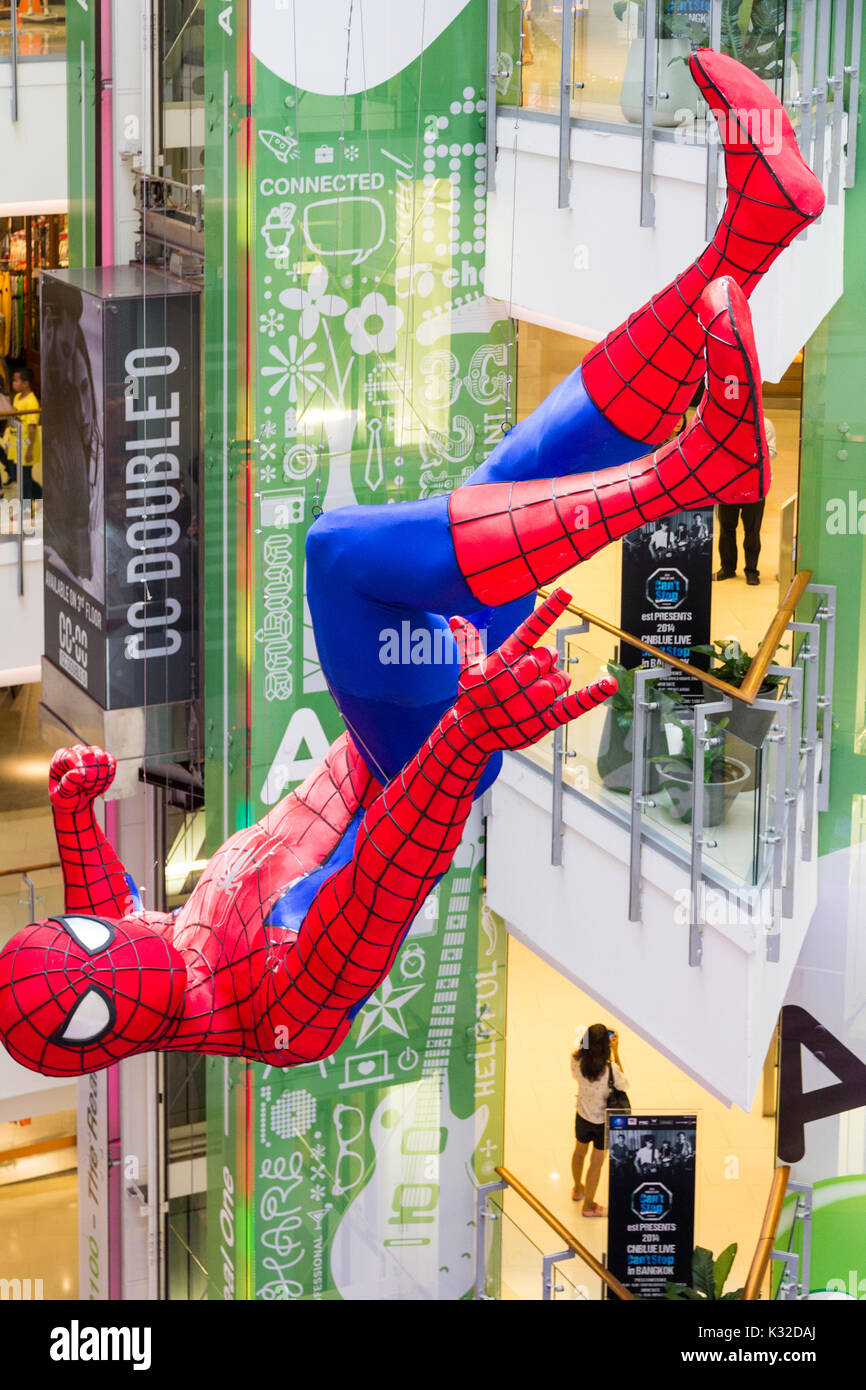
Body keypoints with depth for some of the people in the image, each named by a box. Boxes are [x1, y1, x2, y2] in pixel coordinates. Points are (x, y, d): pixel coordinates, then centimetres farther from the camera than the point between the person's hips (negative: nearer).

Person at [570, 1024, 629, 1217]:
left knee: (579, 1152, 30)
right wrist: (615, 1053, -16)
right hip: (603, 1120, -4)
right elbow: (624, 1085, -13)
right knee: (596, 1163, 16)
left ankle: (578, 1189, 55)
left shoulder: (577, 1061, -21)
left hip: (583, 1116, 4)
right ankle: (588, 1205, 33)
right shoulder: (610, 1068, -33)